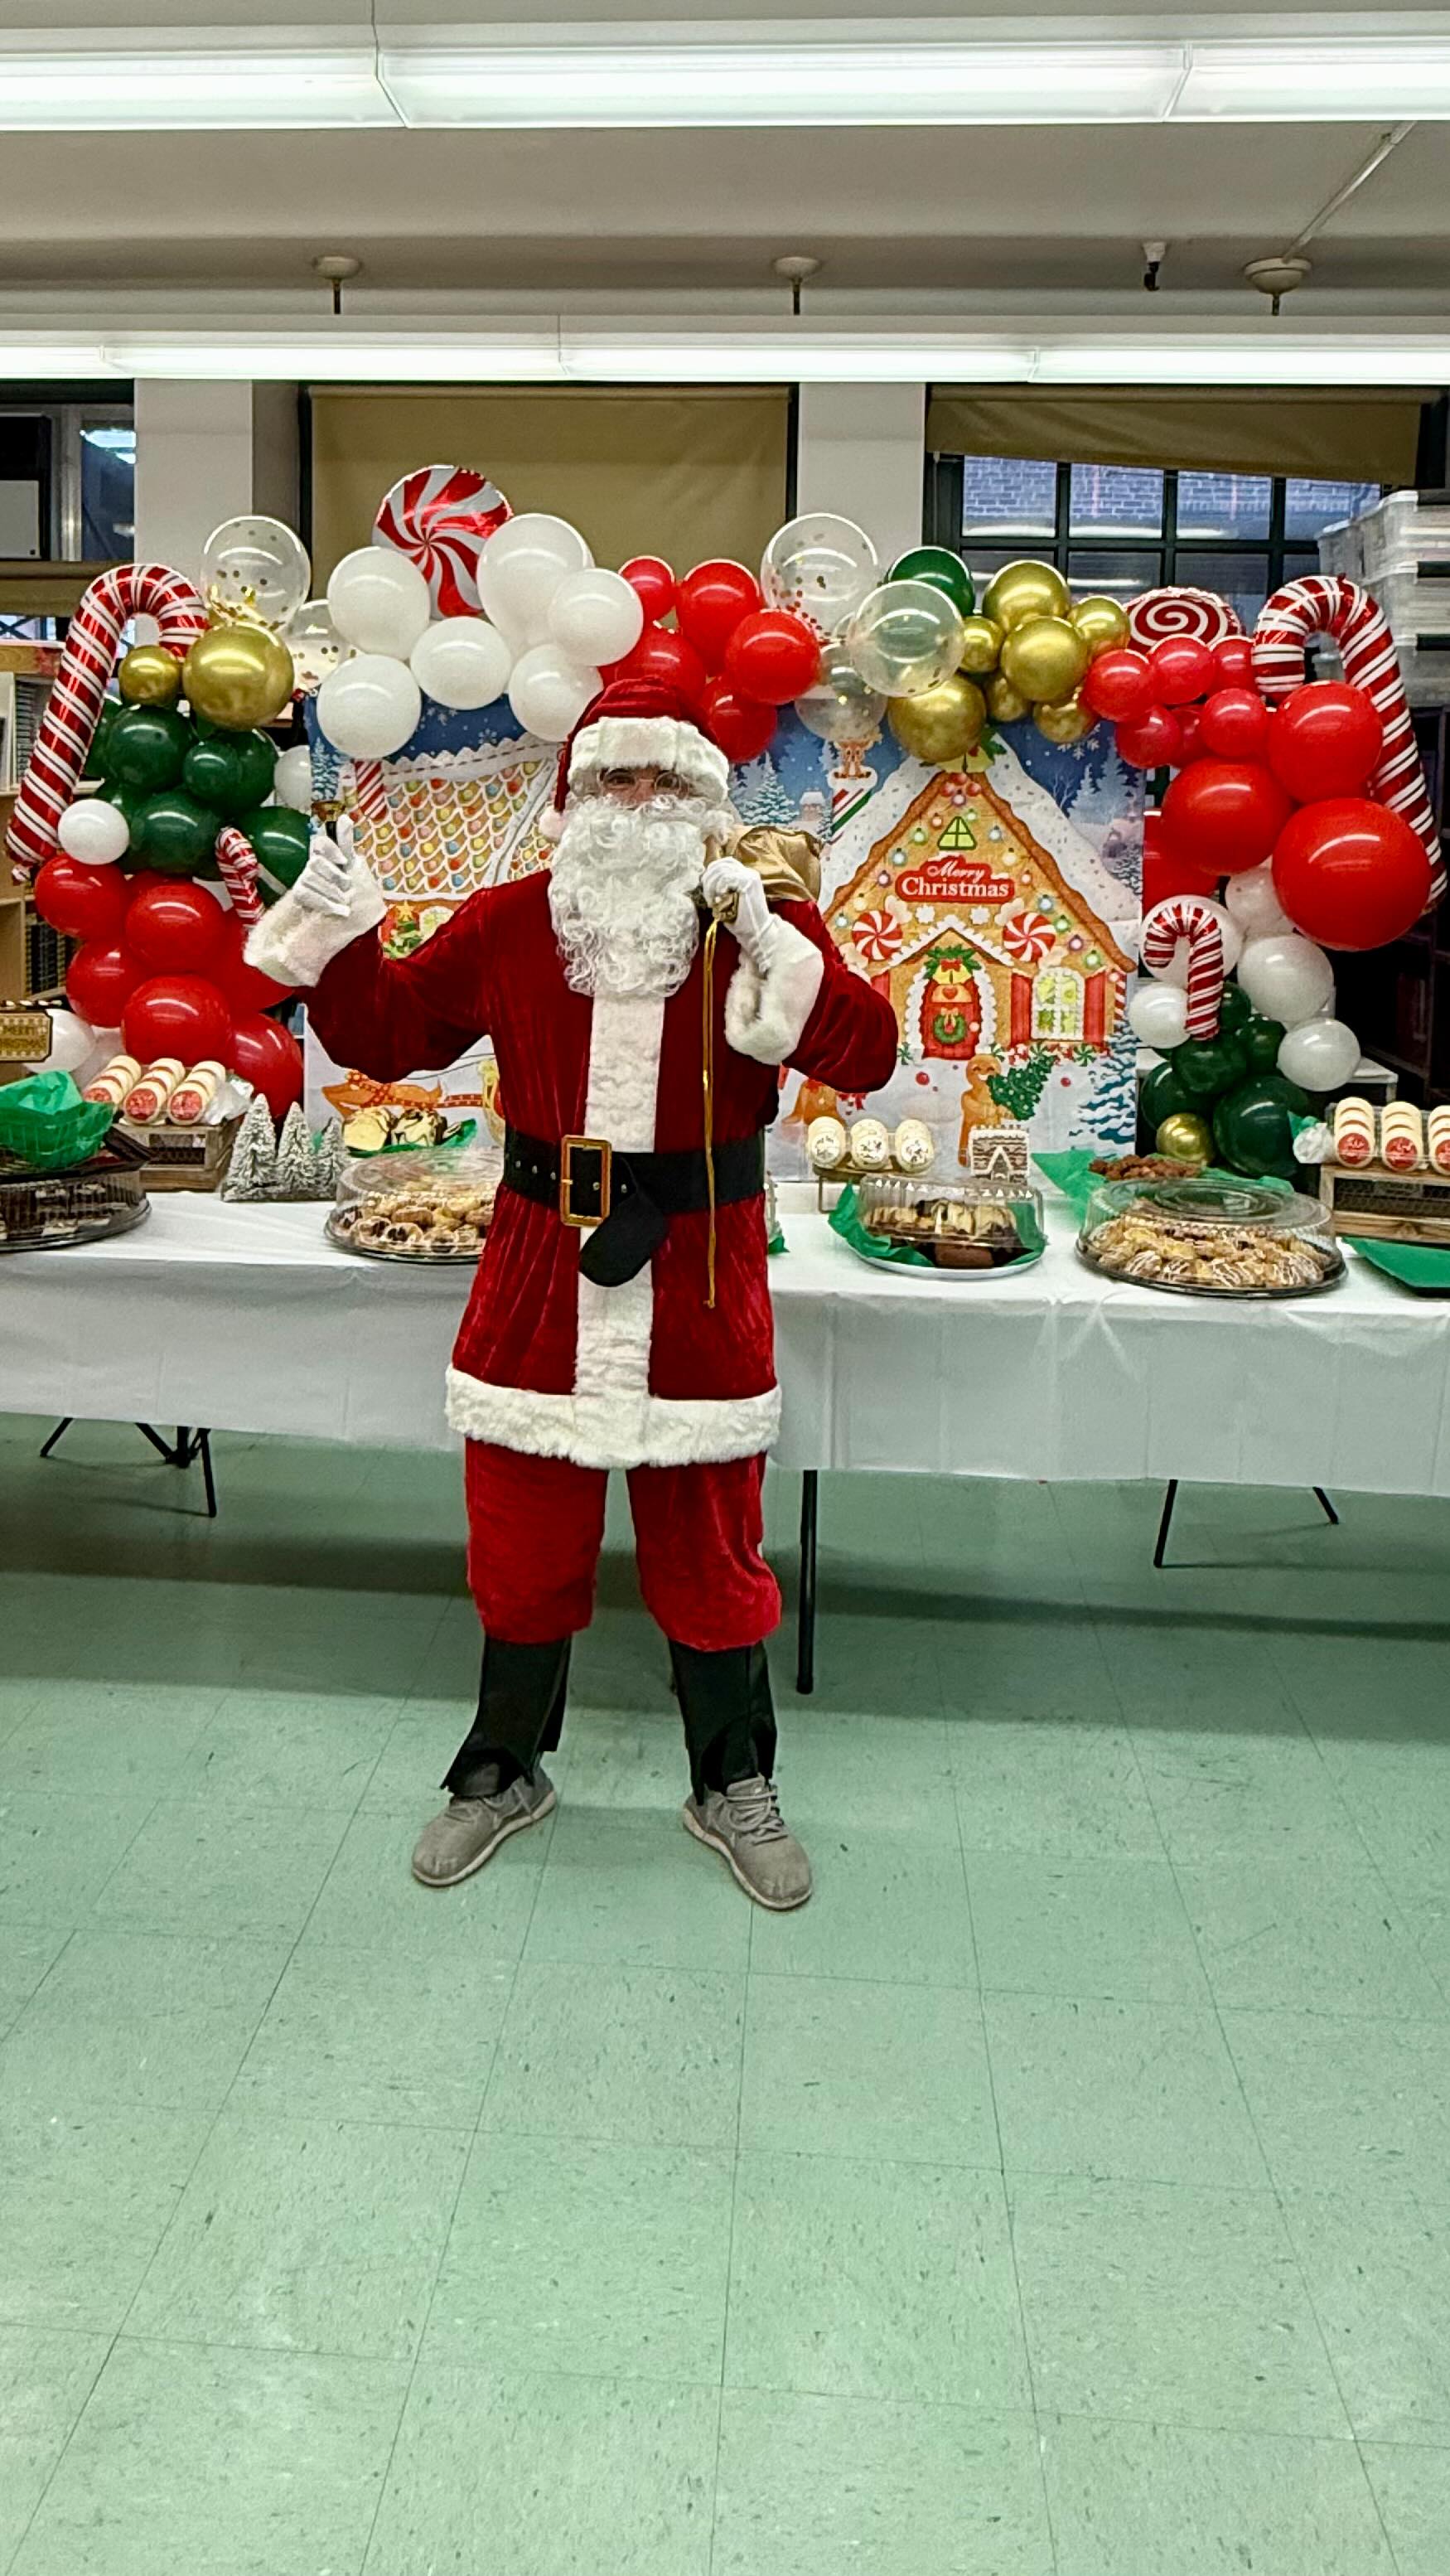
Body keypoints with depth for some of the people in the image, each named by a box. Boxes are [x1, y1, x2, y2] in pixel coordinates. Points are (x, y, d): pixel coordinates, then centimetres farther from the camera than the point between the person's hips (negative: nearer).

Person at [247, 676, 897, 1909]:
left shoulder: (764, 923, -3)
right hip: (540, 1272, 2)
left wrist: (775, 950, -27)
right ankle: (505, 1771, 37)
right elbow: (388, 1034, 10)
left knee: (709, 1552, 11)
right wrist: (337, 928, -4)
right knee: (523, 1542, 15)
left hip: (699, 1285, -1)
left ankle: (734, 1786, 33)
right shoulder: (507, 924, 3)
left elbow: (867, 1055, -14)